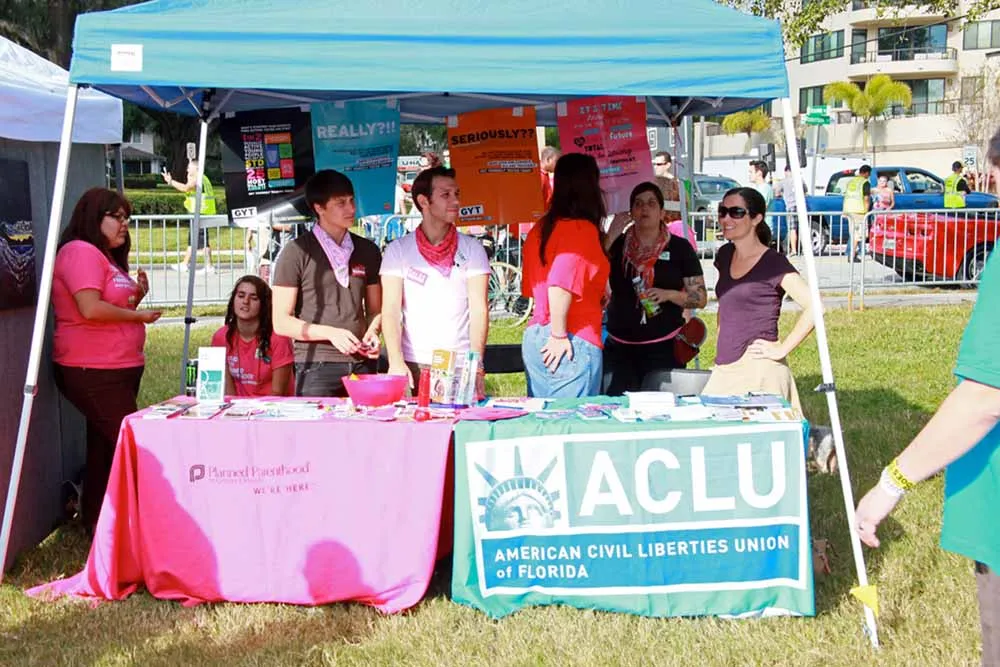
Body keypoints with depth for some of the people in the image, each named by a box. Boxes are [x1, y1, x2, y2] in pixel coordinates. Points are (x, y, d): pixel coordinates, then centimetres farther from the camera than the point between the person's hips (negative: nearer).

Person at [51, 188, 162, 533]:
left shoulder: (107, 257, 19)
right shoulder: (81, 252, -13)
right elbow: (90, 309, -25)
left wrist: (137, 295, 5)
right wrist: (138, 316, -14)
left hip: (118, 369, 10)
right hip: (93, 371, -10)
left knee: (107, 444, 14)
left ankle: (97, 521, 23)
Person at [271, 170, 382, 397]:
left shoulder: (368, 251, 13)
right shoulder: (297, 253, 0)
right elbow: (281, 322, -3)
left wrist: (372, 332, -2)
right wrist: (331, 333, -15)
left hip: (362, 363, 4)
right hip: (316, 368, -4)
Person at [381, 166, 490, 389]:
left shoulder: (472, 249, 5)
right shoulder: (398, 250, 4)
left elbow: (479, 309, -3)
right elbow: (390, 310, -3)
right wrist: (396, 362, -17)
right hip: (413, 365, 0)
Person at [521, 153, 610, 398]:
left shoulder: (540, 228, 11)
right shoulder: (583, 228, -12)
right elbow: (560, 285, -23)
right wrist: (560, 336, -15)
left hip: (533, 337, 8)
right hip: (574, 343, -8)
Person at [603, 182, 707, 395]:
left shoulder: (680, 248, 2)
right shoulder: (617, 245, 9)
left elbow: (700, 298, 1)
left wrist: (669, 294, -17)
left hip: (664, 347, -2)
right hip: (618, 347, 2)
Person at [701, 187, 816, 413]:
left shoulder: (773, 263, -9)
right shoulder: (725, 255, 13)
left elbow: (814, 306, -19)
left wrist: (782, 349, -15)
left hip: (758, 371, -7)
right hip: (724, 369, 7)